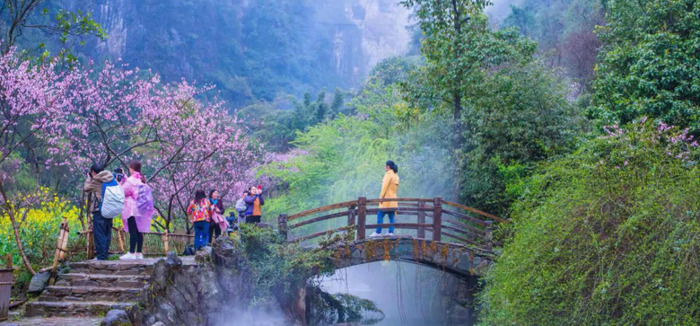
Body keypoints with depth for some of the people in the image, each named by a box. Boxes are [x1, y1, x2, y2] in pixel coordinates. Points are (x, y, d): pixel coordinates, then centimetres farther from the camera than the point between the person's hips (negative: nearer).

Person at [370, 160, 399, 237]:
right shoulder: (396, 175, 16)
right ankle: (391, 232, -1)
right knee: (391, 217, 5)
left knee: (380, 216, -5)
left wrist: (381, 196, -16)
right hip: (393, 199, 9)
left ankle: (378, 232, -6)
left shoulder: (388, 174, -10)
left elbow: (385, 186, -17)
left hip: (386, 199, -9)